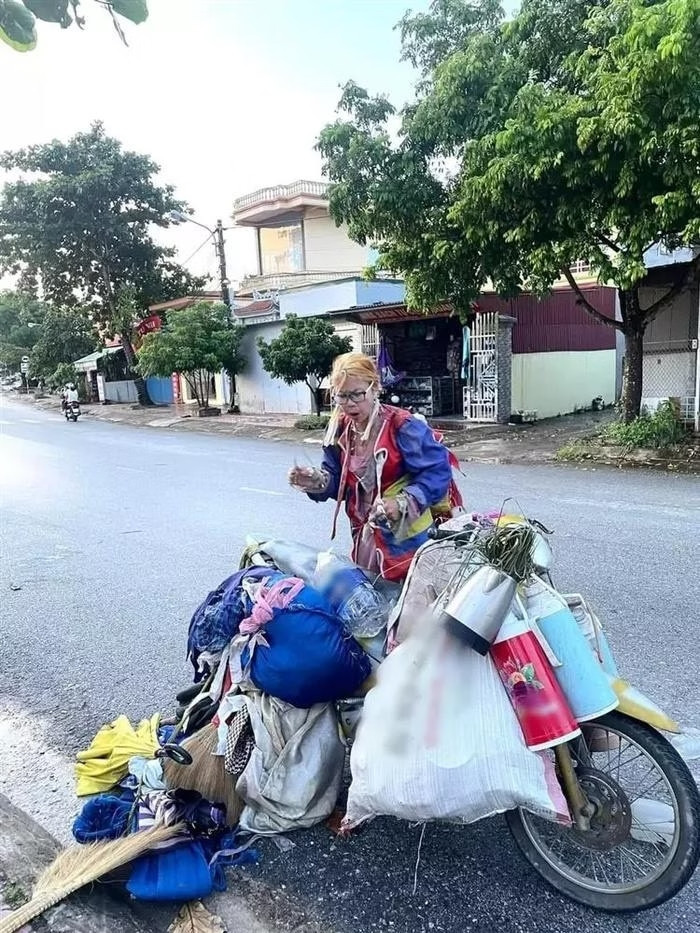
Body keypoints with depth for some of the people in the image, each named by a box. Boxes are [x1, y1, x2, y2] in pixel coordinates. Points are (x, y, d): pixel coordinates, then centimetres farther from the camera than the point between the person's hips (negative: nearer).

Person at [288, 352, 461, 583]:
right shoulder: (340, 430, 1)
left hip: (406, 536, -6)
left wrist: (403, 503, -30)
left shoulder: (402, 426, -19)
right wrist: (317, 482, -14)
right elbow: (337, 481, 7)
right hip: (366, 533, 6)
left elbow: (438, 471, -21)